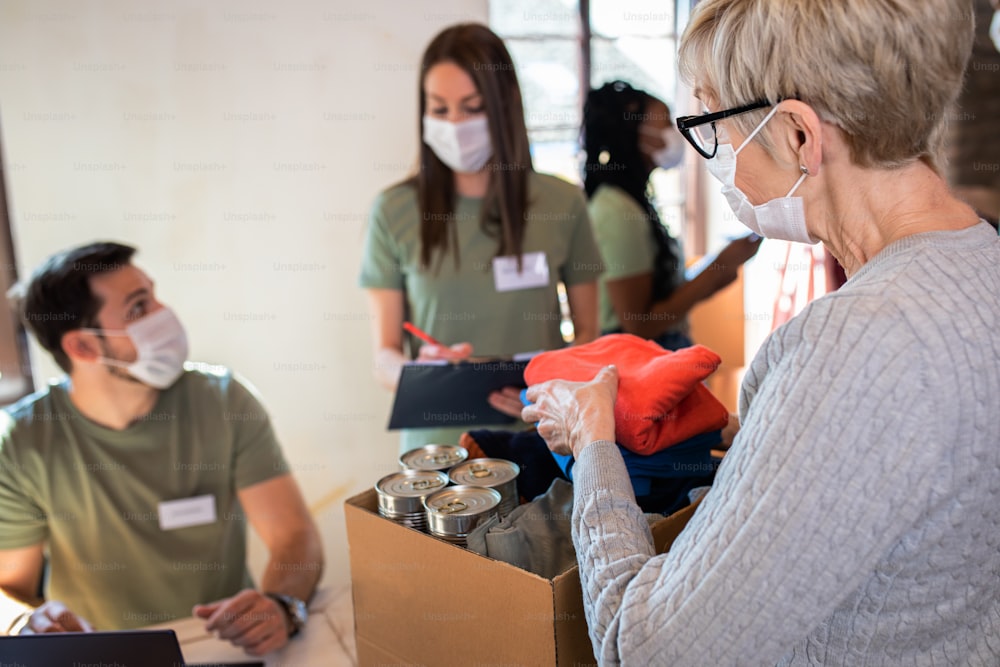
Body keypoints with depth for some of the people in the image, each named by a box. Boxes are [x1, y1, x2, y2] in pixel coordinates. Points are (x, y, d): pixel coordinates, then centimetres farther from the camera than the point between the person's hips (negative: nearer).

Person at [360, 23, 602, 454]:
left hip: (537, 435, 0)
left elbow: (587, 331, 9)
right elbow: (384, 356, 4)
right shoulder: (394, 212, 2)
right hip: (436, 442, 0)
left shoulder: (561, 204, 3)